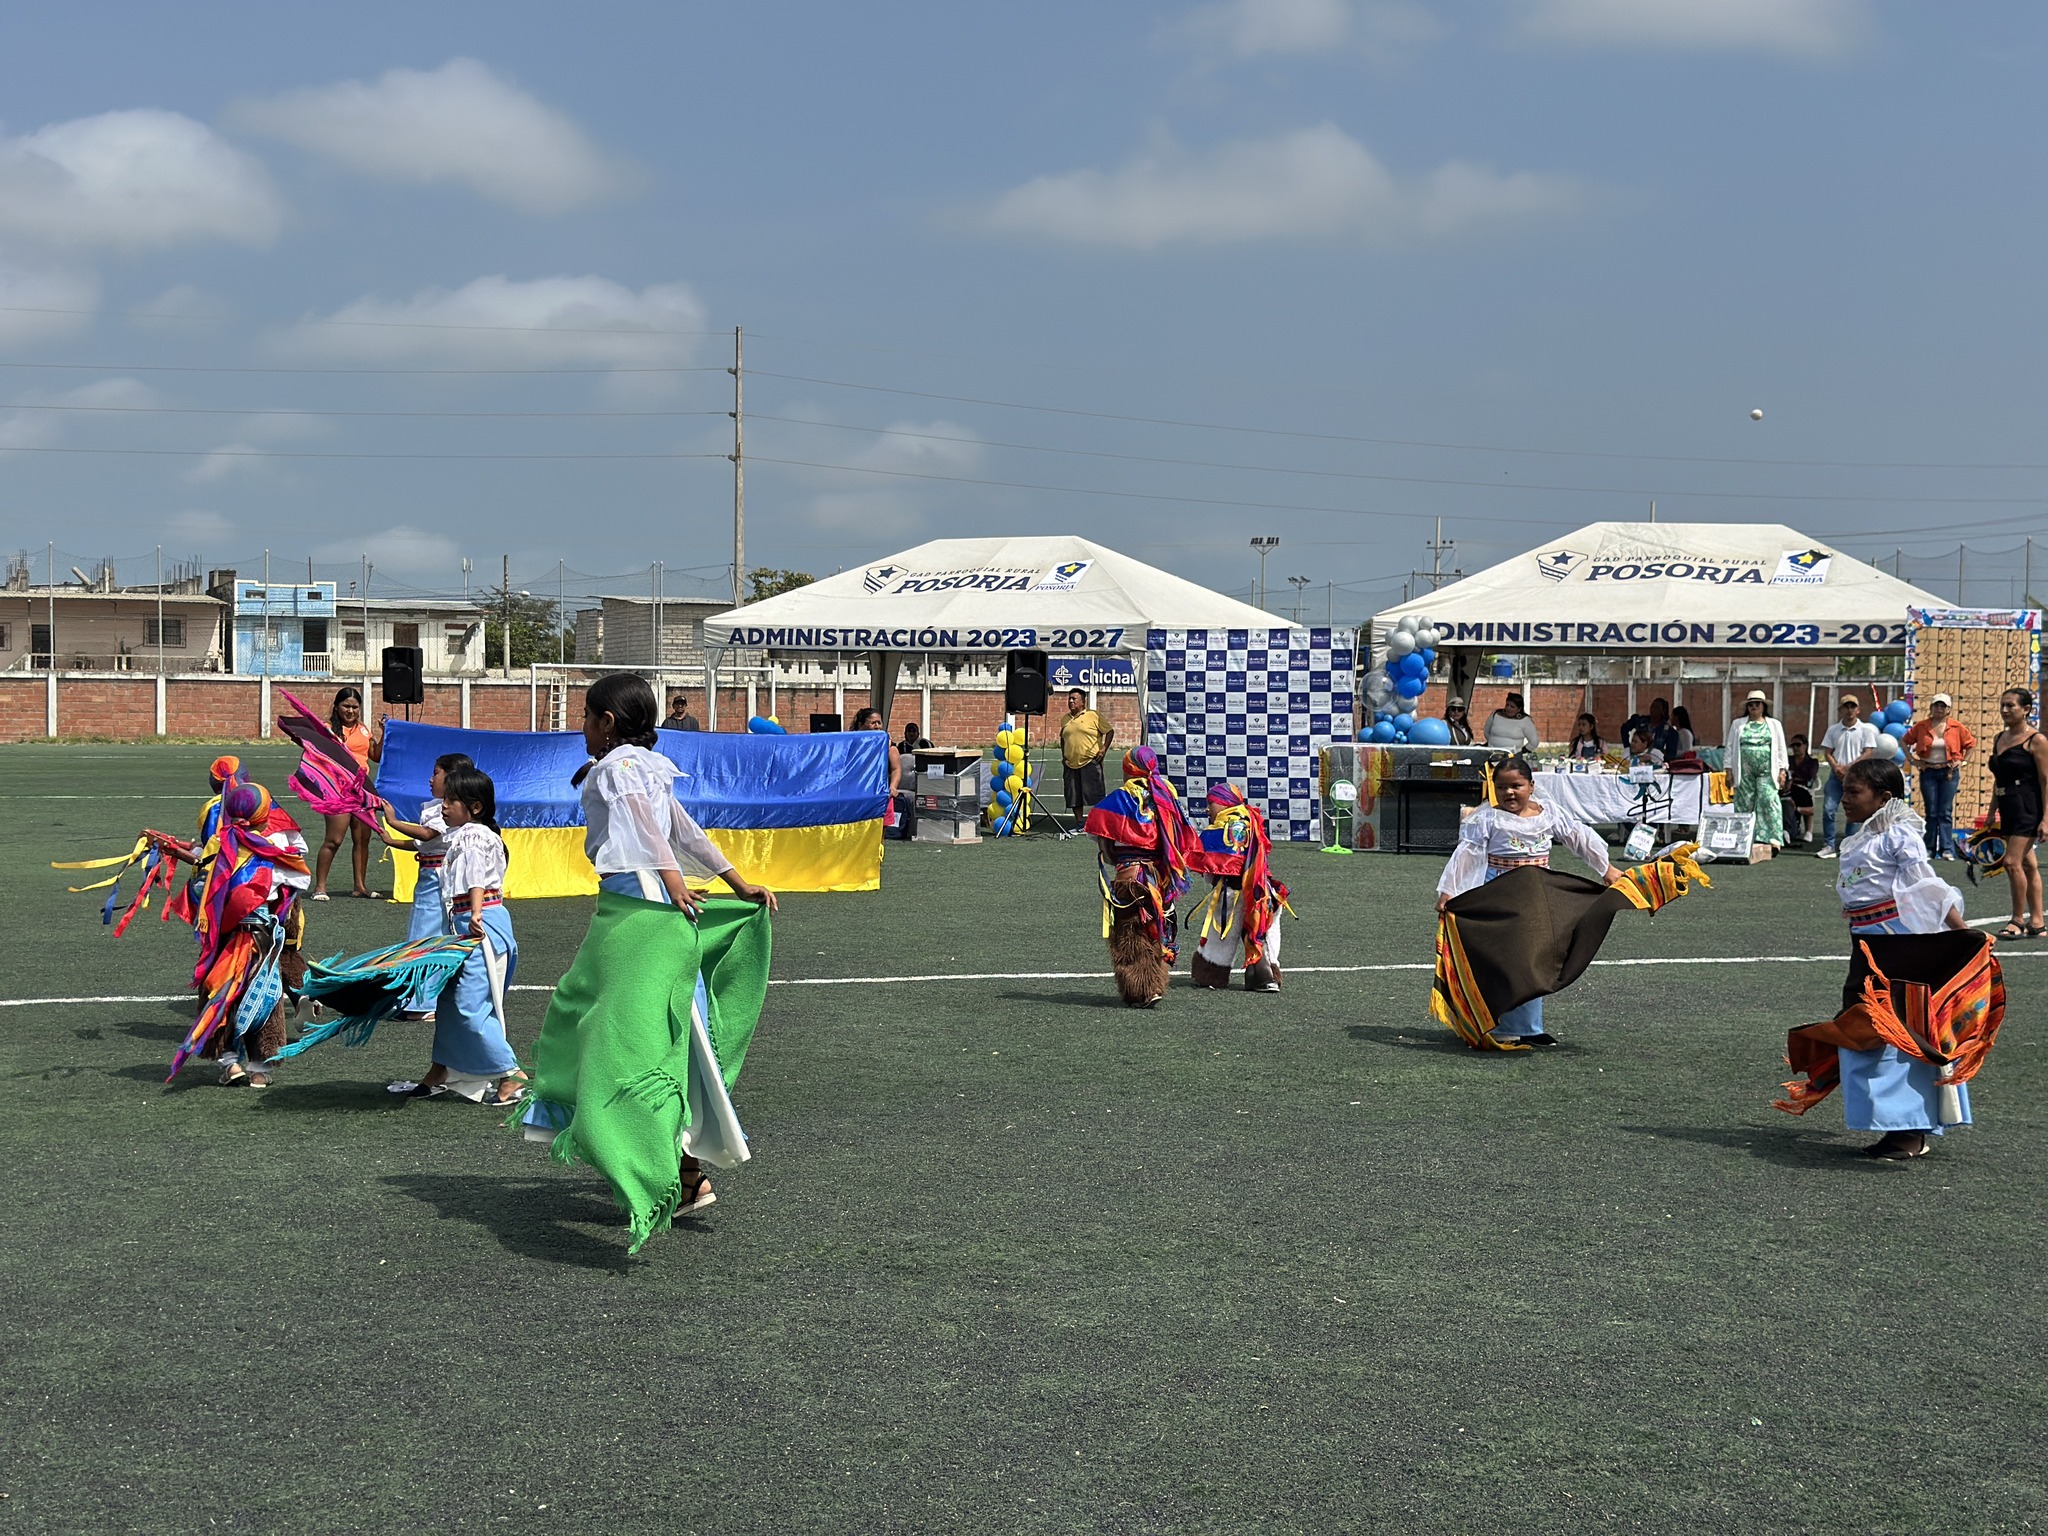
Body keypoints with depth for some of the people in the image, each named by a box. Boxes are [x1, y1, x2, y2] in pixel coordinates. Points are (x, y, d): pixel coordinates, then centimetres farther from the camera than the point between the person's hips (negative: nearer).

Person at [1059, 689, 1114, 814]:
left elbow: (1110, 731, 1)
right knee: (1074, 797, 5)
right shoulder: (1065, 719, 16)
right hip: (1071, 765, 5)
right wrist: (1063, 754, 18)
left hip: (1090, 763, -5)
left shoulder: (1093, 716, -1)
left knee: (1095, 794, -7)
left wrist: (1104, 749, -8)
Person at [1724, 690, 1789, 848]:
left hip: (1766, 771, -1)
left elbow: (1781, 750, 11)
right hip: (1744, 772, 1)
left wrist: (1783, 770, 2)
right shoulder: (1738, 724, 14)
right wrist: (1729, 770, 3)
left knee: (1769, 800, -15)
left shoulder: (1774, 725, 14)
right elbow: (1730, 748, 11)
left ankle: (1773, 838, -18)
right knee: (1744, 804, -1)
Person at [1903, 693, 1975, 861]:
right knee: (1931, 812, 5)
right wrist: (1912, 760, 3)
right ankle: (1930, 848, 11)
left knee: (1945, 812, -1)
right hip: (1928, 772, 1)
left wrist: (1962, 761, 1)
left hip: (1949, 772, -1)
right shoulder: (1921, 726, 0)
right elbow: (1904, 742, 11)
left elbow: (1972, 744, 8)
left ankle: (1947, 849, 0)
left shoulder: (1957, 727, -2)